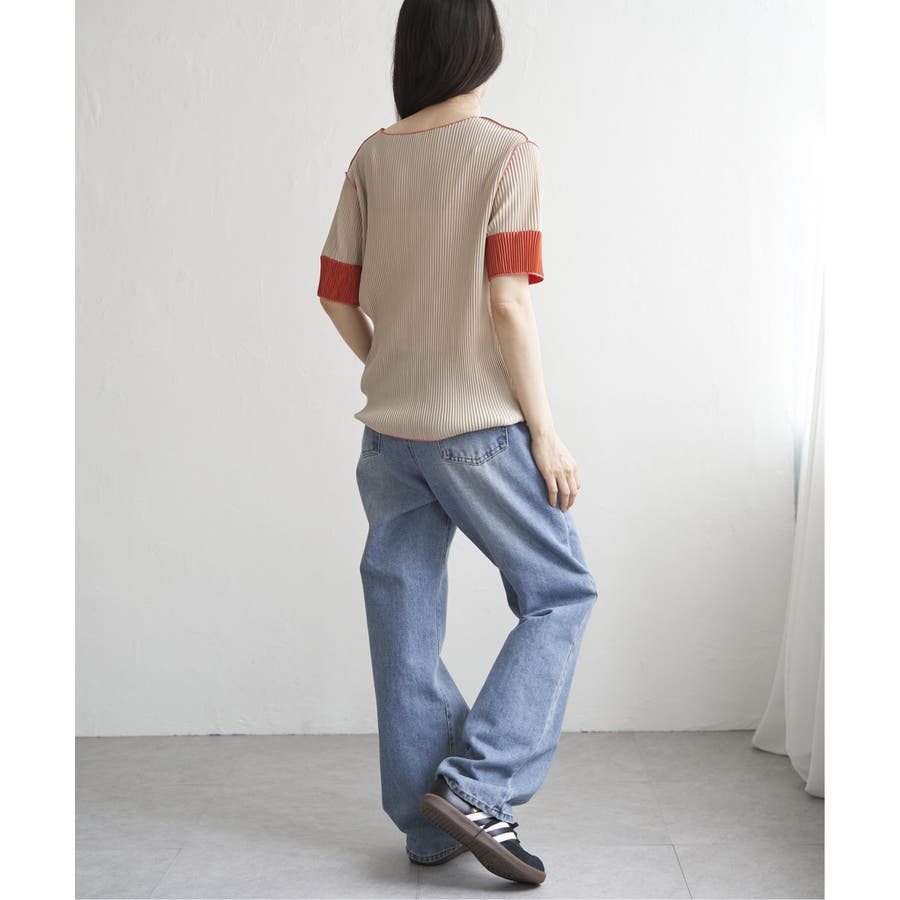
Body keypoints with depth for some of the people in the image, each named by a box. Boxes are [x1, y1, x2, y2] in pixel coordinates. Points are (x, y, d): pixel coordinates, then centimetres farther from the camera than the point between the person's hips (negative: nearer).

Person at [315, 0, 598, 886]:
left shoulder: (372, 158, 7)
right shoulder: (506, 152, -7)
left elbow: (338, 295, 7)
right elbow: (508, 303, -14)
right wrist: (544, 429, -8)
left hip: (389, 428, 6)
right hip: (480, 426, -5)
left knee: (407, 624, 10)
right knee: (560, 593, 9)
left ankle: (428, 825, 19)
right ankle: (476, 784, 0)